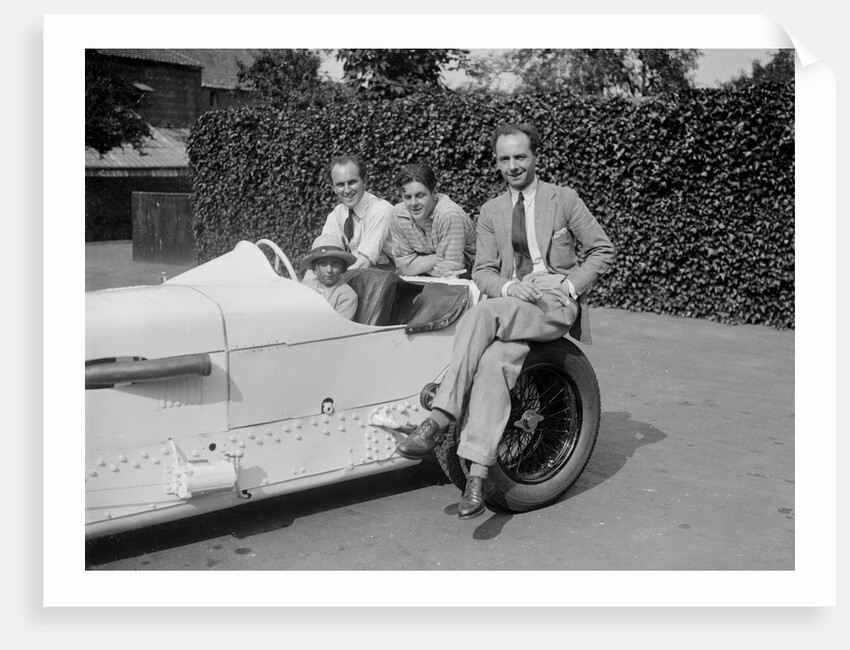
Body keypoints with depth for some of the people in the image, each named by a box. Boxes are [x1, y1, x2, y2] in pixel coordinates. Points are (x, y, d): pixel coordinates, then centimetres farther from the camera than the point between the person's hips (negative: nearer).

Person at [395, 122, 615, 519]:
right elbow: (482, 271, 12)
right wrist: (508, 287, -10)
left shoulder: (563, 199, 7)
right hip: (511, 302, 3)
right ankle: (477, 475, -36)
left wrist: (571, 287, -6)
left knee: (481, 316, -34)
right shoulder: (491, 211, 17)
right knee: (495, 361, -31)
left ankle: (438, 419, -37)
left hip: (555, 304, -3)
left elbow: (602, 250, 8)